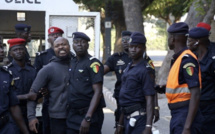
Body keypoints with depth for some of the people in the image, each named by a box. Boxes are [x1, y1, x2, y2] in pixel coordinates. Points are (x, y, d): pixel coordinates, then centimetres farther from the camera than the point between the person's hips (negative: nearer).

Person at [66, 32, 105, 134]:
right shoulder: (71, 63, 11)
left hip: (90, 114, -6)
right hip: (72, 115, 6)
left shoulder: (93, 63, -9)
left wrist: (87, 118, -20)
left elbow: (98, 92, -14)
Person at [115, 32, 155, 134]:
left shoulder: (145, 70, -12)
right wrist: (120, 124, 21)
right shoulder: (128, 68, 15)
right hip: (128, 118, 9)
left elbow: (149, 100, -18)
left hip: (139, 117, -9)